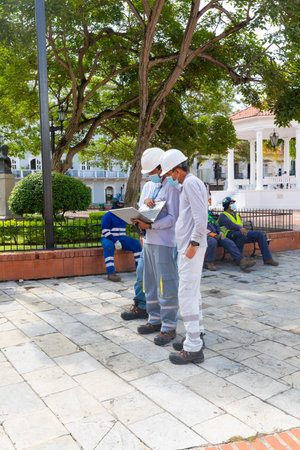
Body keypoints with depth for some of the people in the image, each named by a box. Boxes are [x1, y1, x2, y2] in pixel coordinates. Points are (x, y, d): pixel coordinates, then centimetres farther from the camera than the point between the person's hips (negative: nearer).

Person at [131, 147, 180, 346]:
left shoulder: (171, 187, -8)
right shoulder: (147, 186, 16)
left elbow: (173, 217, -14)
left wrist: (150, 225, -21)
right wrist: (145, 202, -10)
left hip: (165, 242, -8)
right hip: (149, 240, 8)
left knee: (166, 284, -4)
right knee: (151, 283, 14)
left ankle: (169, 327, 5)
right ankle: (155, 320, 26)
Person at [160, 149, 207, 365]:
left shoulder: (191, 183, -14)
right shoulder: (195, 183, 18)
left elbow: (201, 216, -23)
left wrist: (193, 243, -22)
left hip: (191, 247, -11)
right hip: (189, 244, 11)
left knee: (187, 294, -8)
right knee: (193, 291, 15)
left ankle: (193, 349, -3)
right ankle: (196, 336, 25)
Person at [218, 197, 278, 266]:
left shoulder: (236, 215, 31)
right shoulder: (223, 216, 6)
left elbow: (242, 226, 22)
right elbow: (229, 224, -16)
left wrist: (244, 229, -4)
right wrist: (240, 228, -33)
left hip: (241, 234, 7)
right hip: (230, 235, -7)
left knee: (261, 234, -10)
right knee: (242, 234, -40)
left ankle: (267, 259, -12)